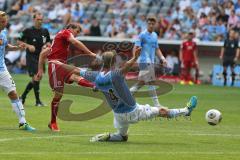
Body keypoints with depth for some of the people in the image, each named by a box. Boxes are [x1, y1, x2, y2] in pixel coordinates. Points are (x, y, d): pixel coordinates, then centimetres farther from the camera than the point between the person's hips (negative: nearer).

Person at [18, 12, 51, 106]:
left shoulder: (45, 31, 8)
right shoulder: (28, 31, -6)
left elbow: (48, 42, 21)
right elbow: (20, 42, -1)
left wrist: (47, 45, -2)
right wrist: (28, 46, -16)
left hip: (41, 57, 6)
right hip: (31, 57, -6)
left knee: (35, 80, 10)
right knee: (36, 78, -14)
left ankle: (23, 96, 28)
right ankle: (38, 101, -8)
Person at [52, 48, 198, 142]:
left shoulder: (96, 77, -9)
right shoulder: (115, 75, -23)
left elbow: (76, 70, 1)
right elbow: (125, 68, -44)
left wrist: (60, 64, 13)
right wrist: (135, 58, -60)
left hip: (119, 115, 5)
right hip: (134, 111, -5)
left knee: (122, 136, 28)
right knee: (161, 111, 10)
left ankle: (106, 137, 3)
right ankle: (186, 111, 21)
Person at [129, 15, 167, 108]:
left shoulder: (155, 35, 16)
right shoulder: (142, 35, -7)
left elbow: (157, 49, 24)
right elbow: (136, 48, -12)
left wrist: (162, 58, 11)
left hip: (151, 62, 8)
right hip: (144, 61, -8)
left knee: (142, 82, 10)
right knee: (151, 82, -10)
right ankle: (156, 104, -10)